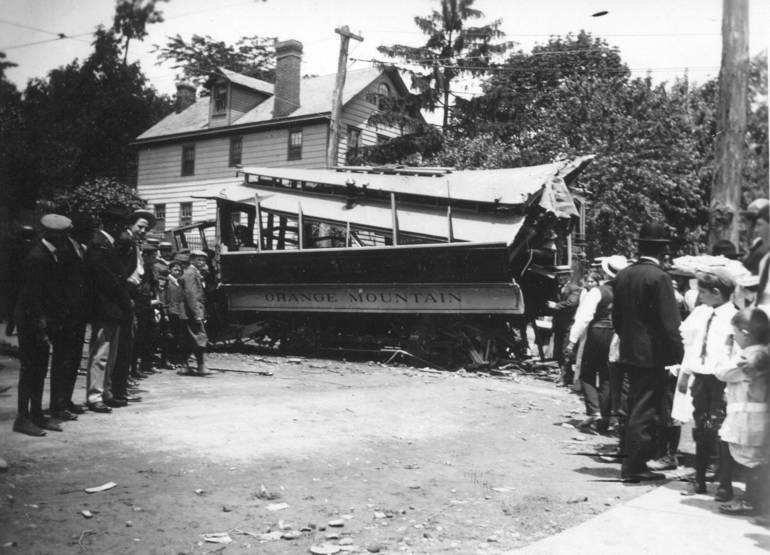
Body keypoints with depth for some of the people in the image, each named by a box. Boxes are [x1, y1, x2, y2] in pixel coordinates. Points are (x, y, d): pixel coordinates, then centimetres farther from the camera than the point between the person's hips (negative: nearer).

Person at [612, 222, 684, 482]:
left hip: (628, 352, 7)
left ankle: (635, 462, 25)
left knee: (636, 409, 17)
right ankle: (633, 467, 2)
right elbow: (669, 323, -17)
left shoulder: (623, 275, 6)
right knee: (645, 412, -1)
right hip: (652, 354, -7)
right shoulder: (659, 277, -15)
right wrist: (678, 355, -10)